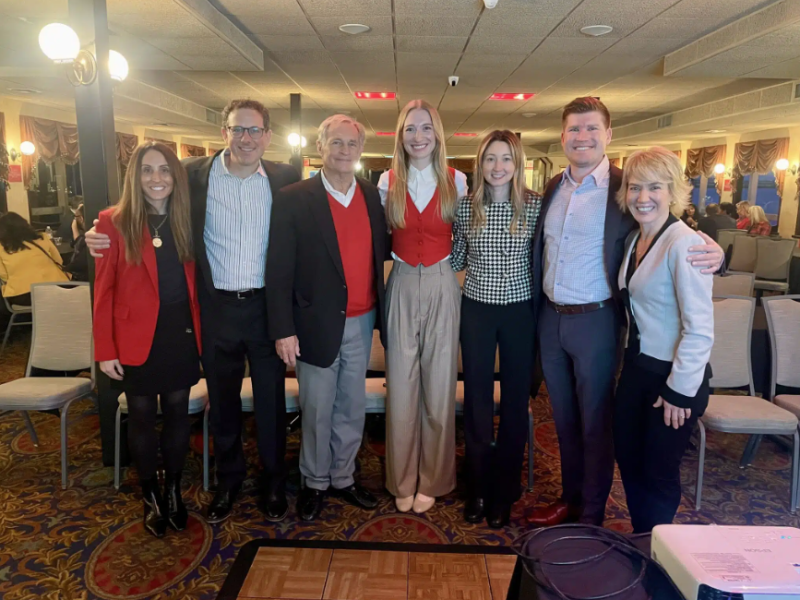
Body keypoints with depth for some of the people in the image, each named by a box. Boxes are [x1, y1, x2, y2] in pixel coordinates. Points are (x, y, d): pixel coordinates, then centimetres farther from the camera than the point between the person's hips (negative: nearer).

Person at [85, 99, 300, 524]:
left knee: (271, 400, 10)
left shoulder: (284, 179, -1)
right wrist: (105, 235, -11)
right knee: (222, 400, 15)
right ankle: (228, 480, 36)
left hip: (267, 306, 0)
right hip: (217, 308, 1)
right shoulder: (194, 175, -2)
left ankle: (274, 482, 30)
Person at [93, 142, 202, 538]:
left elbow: (196, 282, 4)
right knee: (142, 417, 10)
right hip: (137, 338, -2)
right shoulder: (115, 221, -5)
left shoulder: (186, 220, 5)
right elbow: (104, 290, -5)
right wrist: (105, 350, -8)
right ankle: (150, 497, 30)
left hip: (181, 334, 3)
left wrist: (203, 333, -2)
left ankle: (174, 492, 31)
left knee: (177, 414, 12)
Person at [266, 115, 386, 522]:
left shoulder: (373, 196, 5)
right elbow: (279, 270, -9)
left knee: (353, 407, 15)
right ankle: (315, 482, 30)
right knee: (317, 410, 9)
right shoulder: (294, 199, -7)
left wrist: (382, 311, 2)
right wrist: (283, 330, -12)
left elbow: (381, 252, 10)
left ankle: (343, 478, 34)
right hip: (316, 324, -4)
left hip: (361, 321, 4)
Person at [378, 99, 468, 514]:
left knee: (439, 385, 5)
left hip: (442, 288, 0)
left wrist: (447, 262, 0)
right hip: (401, 288, 1)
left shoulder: (456, 181, 2)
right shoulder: (388, 182, 5)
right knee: (401, 386, 4)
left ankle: (432, 481, 21)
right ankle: (402, 482, 20)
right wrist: (398, 256, 0)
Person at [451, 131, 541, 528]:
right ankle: (477, 489, 26)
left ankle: (504, 492, 26)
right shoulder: (466, 206, -1)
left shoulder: (535, 205, -5)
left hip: (520, 311, -1)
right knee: (476, 399, 8)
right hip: (477, 309, 1)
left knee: (515, 399, 8)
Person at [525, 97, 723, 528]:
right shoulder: (554, 187, 7)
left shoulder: (624, 189, -9)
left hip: (595, 321, -5)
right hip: (550, 318, 5)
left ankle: (591, 516, 26)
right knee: (563, 418, 18)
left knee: (595, 423, 8)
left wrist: (712, 251, -26)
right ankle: (570, 498, 36)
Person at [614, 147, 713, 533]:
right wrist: (632, 361, 10)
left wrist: (679, 390, -17)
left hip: (673, 376, -7)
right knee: (627, 459, 18)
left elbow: (700, 329, -21)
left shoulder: (683, 243, -20)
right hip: (636, 367, 8)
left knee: (659, 472, 9)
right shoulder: (634, 239, 5)